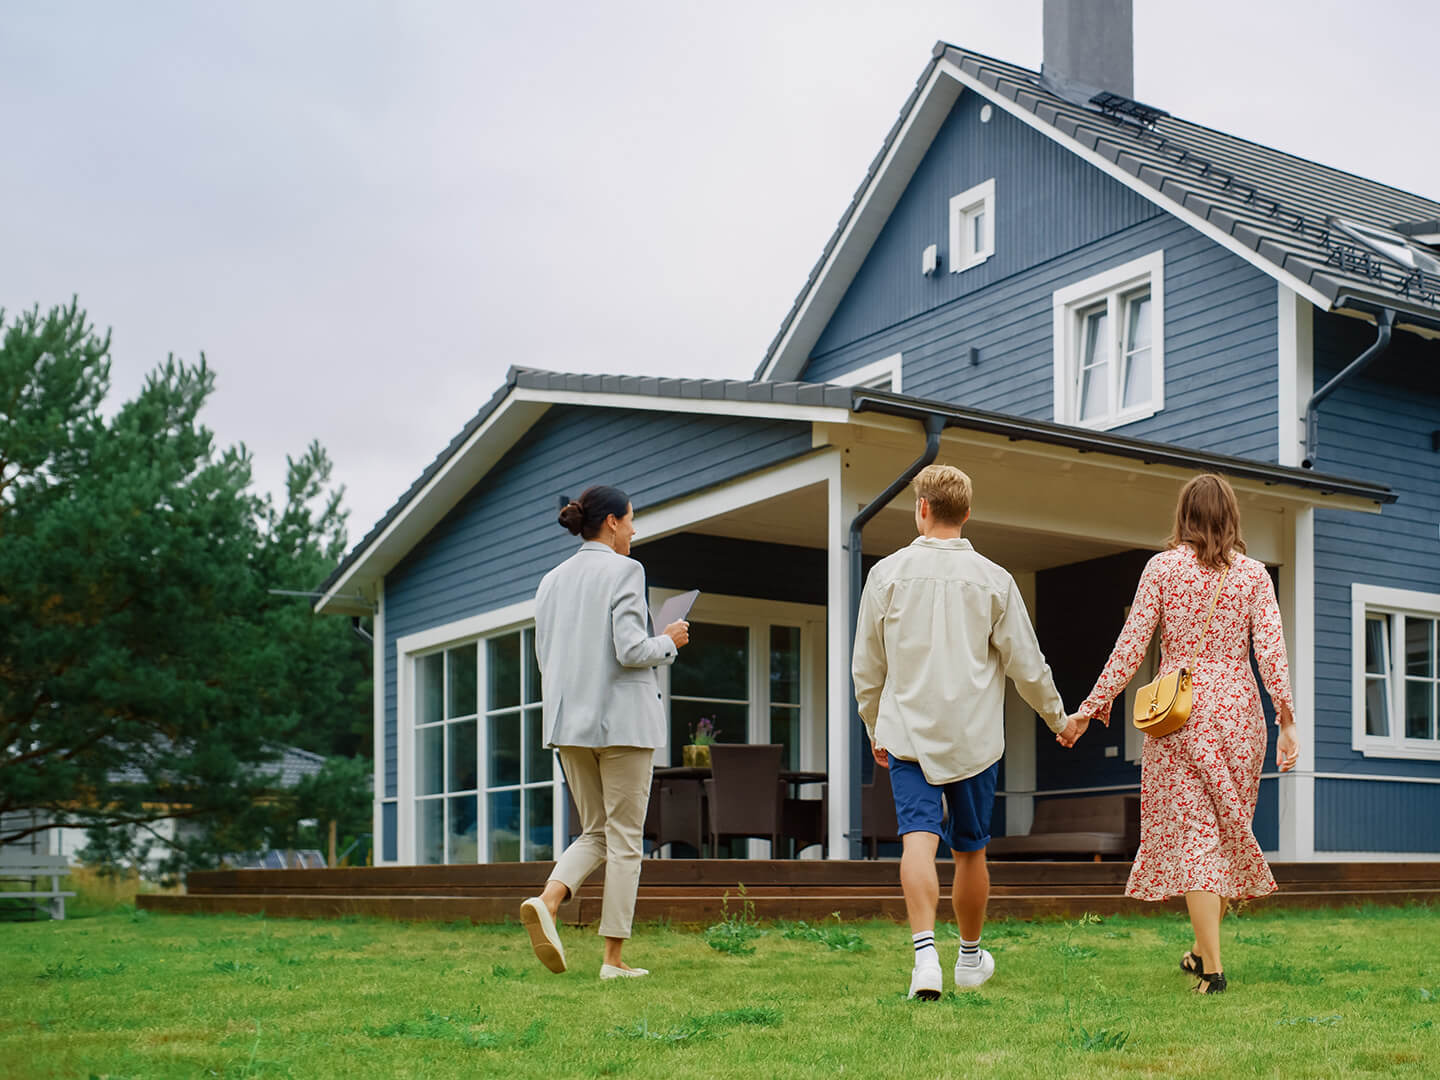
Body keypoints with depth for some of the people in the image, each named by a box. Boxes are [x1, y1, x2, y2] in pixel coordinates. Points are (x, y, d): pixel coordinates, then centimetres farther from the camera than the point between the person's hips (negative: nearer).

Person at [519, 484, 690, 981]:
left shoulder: (552, 580, 12)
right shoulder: (623, 571, -8)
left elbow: (545, 660, 14)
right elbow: (630, 651, -16)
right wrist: (669, 641, 1)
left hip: (569, 722, 6)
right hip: (622, 720, -6)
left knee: (595, 833, 15)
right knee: (625, 838, 2)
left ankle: (547, 899, -12)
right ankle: (614, 958, 2)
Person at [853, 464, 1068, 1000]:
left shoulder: (887, 574, 0)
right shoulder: (992, 579, -1)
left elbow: (867, 667, 7)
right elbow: (1026, 664, 3)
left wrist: (875, 730, 20)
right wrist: (1058, 717, 19)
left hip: (908, 733, -1)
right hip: (974, 735, 1)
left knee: (918, 839, -10)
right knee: (969, 850, 13)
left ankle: (925, 950, -29)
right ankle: (970, 958, 29)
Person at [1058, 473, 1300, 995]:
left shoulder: (1163, 567, -1)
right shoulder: (1253, 573, 4)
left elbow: (1131, 647, -5)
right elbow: (1271, 651, -5)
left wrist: (1088, 709, 0)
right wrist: (1287, 722, -3)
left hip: (1178, 709, -2)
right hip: (1238, 707, 2)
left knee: (1192, 834, -1)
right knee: (1228, 829, 15)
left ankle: (1212, 965, -6)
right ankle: (1201, 948, 24)